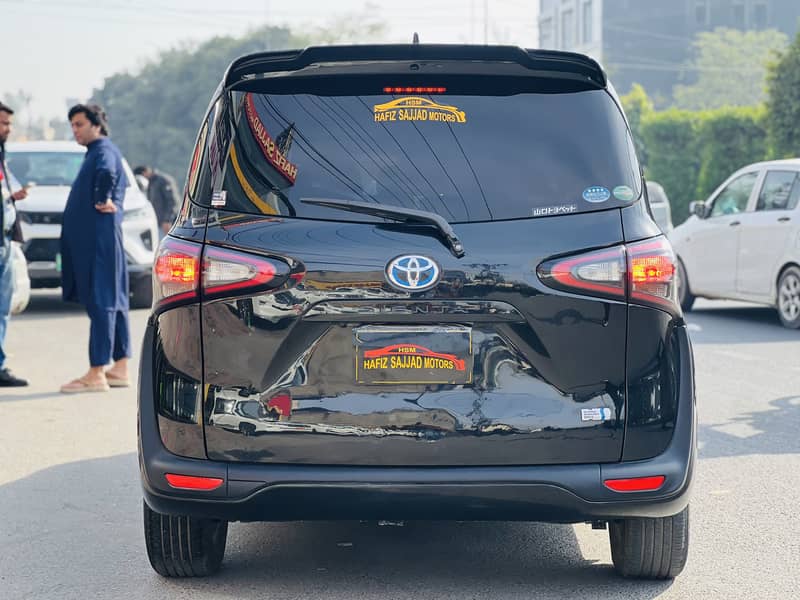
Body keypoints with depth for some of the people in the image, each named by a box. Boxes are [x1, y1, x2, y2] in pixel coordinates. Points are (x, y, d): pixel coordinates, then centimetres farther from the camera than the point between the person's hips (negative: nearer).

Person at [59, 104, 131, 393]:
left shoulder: (104, 149, -11)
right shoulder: (96, 151, 20)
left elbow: (107, 172, -34)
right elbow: (120, 181, 34)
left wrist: (102, 201, -21)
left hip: (99, 238, -11)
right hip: (91, 237, 11)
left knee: (101, 302, -11)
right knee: (112, 302, 11)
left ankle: (96, 374, -13)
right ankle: (120, 369, 15)